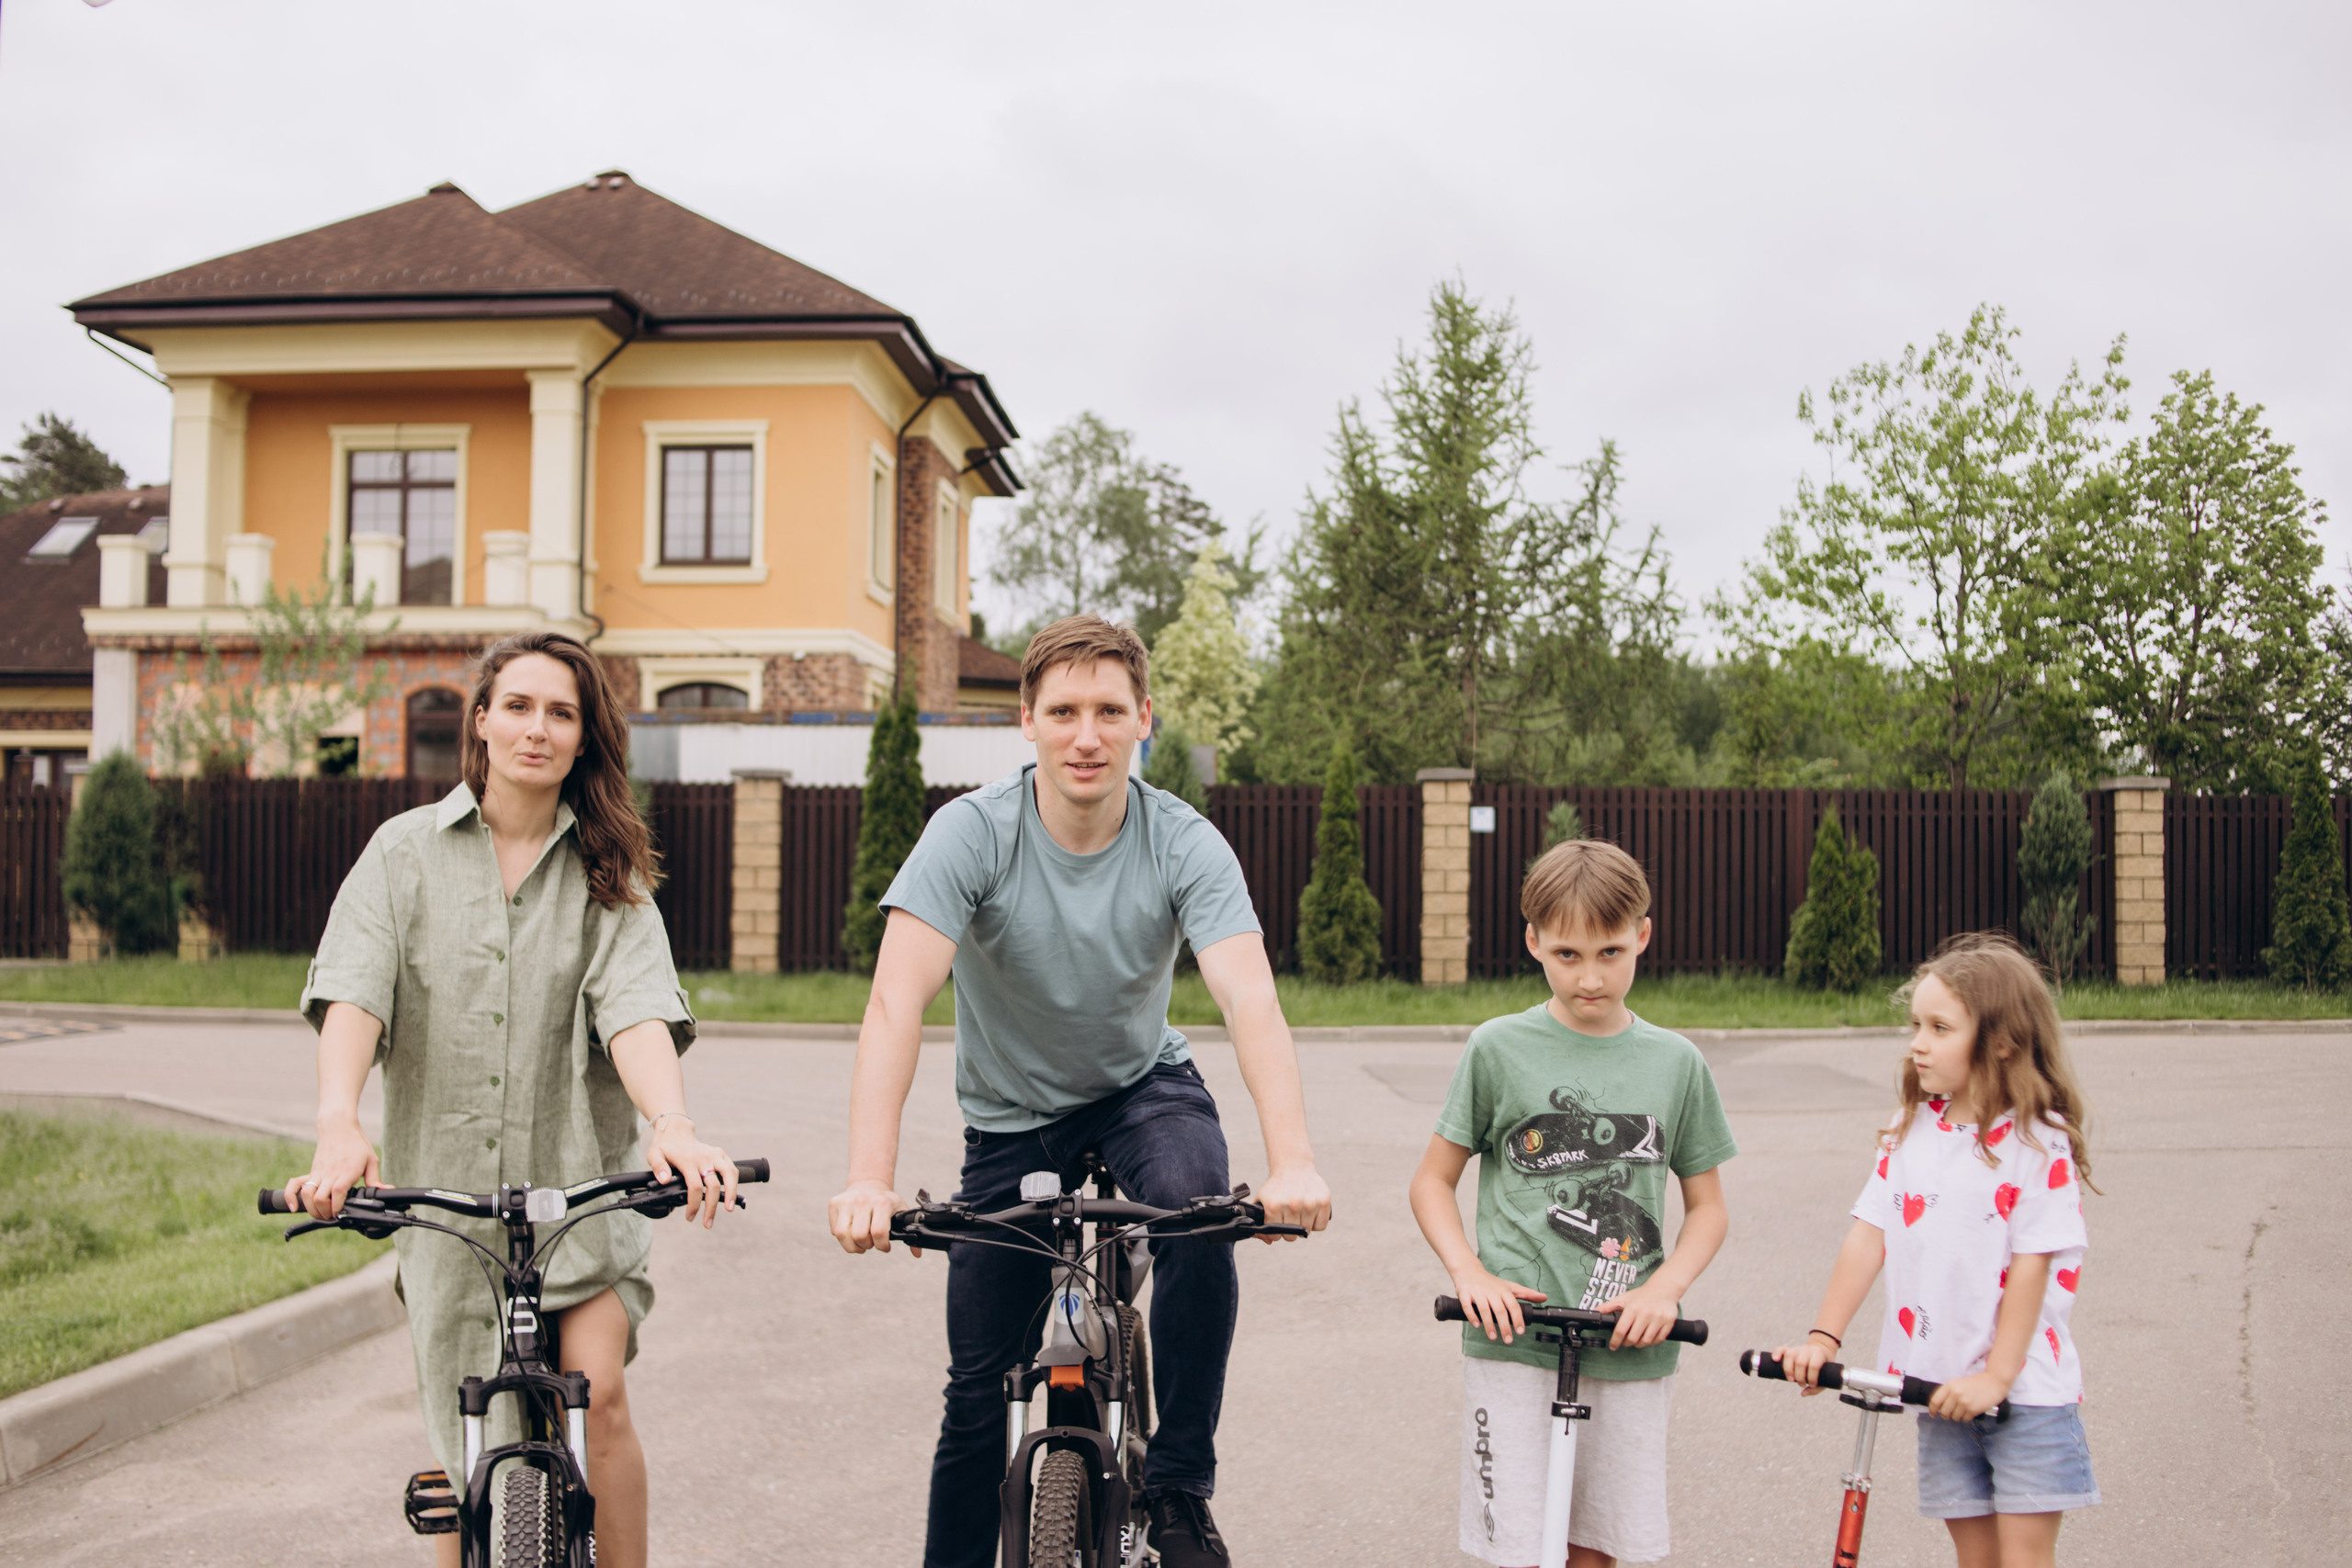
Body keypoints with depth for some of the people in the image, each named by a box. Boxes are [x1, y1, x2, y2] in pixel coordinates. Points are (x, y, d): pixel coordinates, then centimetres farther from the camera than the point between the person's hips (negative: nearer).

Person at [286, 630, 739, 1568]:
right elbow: (352, 993, -11)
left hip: (578, 1179, -1)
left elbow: (634, 1007, -13)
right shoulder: (406, 850, 2)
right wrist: (339, 1126, -30)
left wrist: (673, 1125, -33)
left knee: (597, 1393, -17)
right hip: (444, 1184, 1)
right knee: (468, 1463, 8)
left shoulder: (609, 872, 3)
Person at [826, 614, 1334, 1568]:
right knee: (980, 1387, 0)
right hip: (1011, 1117, 0)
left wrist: (1292, 1163, -48)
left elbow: (1249, 999, -31)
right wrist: (869, 1180, -46)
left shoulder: (1184, 843, -19)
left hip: (1145, 1087, 0)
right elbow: (896, 1001, -32)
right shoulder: (971, 834, -21)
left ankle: (1179, 1488, -14)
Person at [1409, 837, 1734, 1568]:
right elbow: (1433, 1181, 6)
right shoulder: (1499, 1049, -1)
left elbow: (1707, 1207, 12)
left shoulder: (1677, 1063, 5)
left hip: (1629, 1348, 2)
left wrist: (1664, 1289, -6)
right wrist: (1469, 1273, -11)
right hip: (1515, 1341, -2)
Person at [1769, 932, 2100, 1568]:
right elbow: (1869, 1235, 2)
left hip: (2023, 1383, -5)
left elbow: (2032, 1263, -14)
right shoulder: (1910, 1129, 4)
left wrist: (1997, 1374, -17)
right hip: (1941, 1384, 5)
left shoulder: (2037, 1141, -11)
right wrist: (1823, 1338, -4)